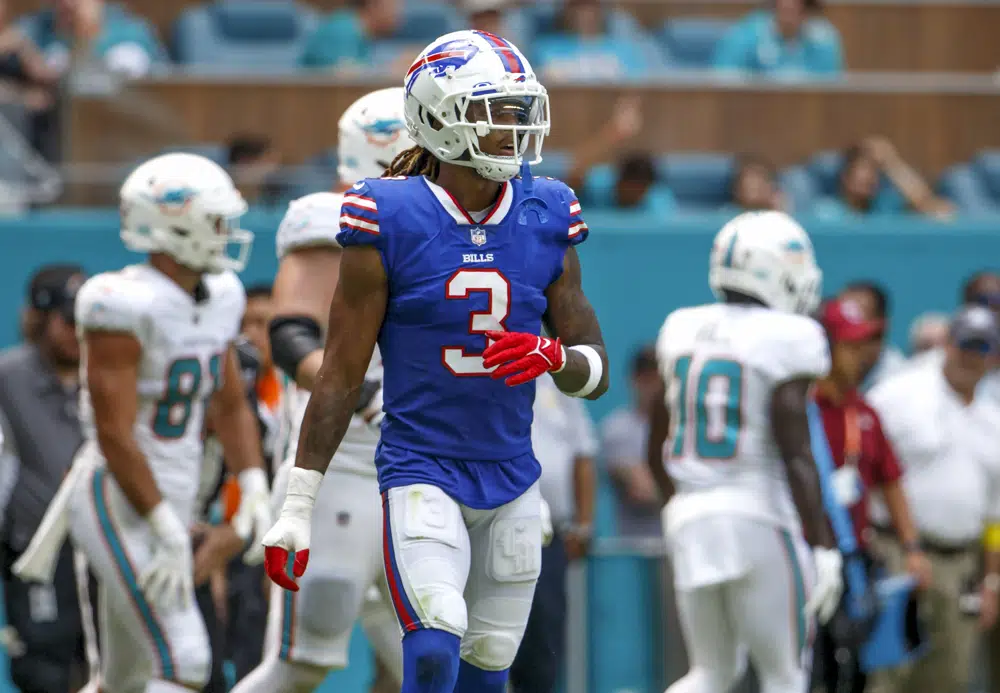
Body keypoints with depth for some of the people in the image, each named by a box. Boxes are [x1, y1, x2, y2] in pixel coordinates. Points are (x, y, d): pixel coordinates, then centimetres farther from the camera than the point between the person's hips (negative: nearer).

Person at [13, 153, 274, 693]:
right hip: (119, 506, -9)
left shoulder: (218, 300, 7)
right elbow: (114, 435, -21)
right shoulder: (124, 307, -19)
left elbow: (231, 407, 19)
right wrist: (169, 535, -22)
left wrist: (254, 490, 4)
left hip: (171, 501, 9)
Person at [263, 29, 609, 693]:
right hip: (422, 474, -5)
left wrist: (553, 358, -17)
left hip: (512, 480, 5)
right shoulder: (390, 222, -10)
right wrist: (297, 508, -5)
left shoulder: (546, 222, 2)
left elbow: (596, 371, 8)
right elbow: (341, 377, -5)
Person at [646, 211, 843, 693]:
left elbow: (657, 454, 15)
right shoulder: (786, 338, -9)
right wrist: (823, 548, -11)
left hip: (689, 518, 6)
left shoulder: (681, 330, 9)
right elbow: (796, 457, -14)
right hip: (760, 515, -6)